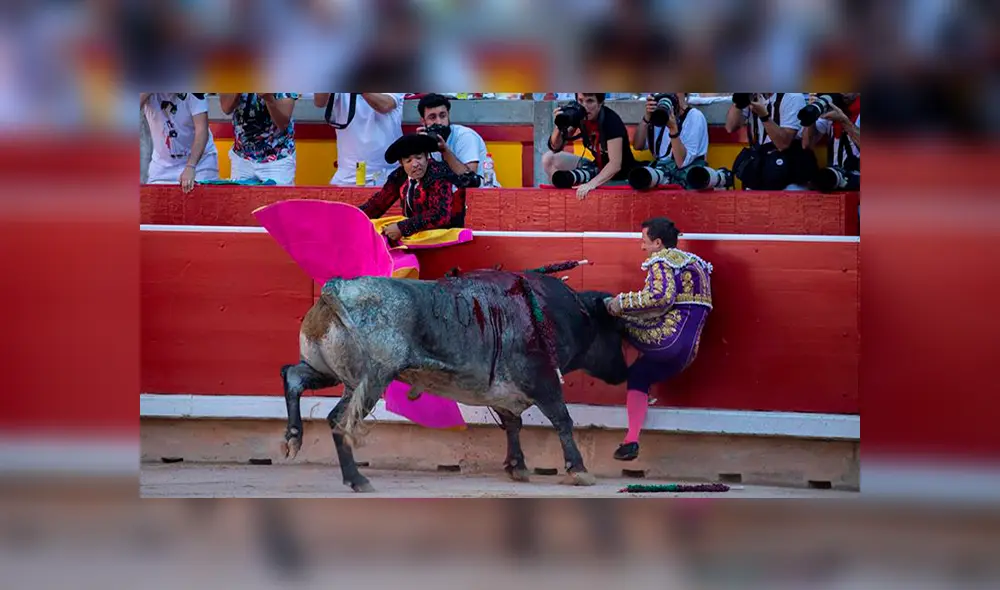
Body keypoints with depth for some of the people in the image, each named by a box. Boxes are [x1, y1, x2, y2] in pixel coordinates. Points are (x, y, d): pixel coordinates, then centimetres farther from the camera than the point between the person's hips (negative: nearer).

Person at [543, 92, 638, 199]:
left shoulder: (612, 121, -25)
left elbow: (615, 164, -31)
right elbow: (556, 147, -6)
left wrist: (591, 184, -42)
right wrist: (559, 127, -26)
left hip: (619, 178, -6)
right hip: (597, 168, 6)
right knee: (548, 159, -6)